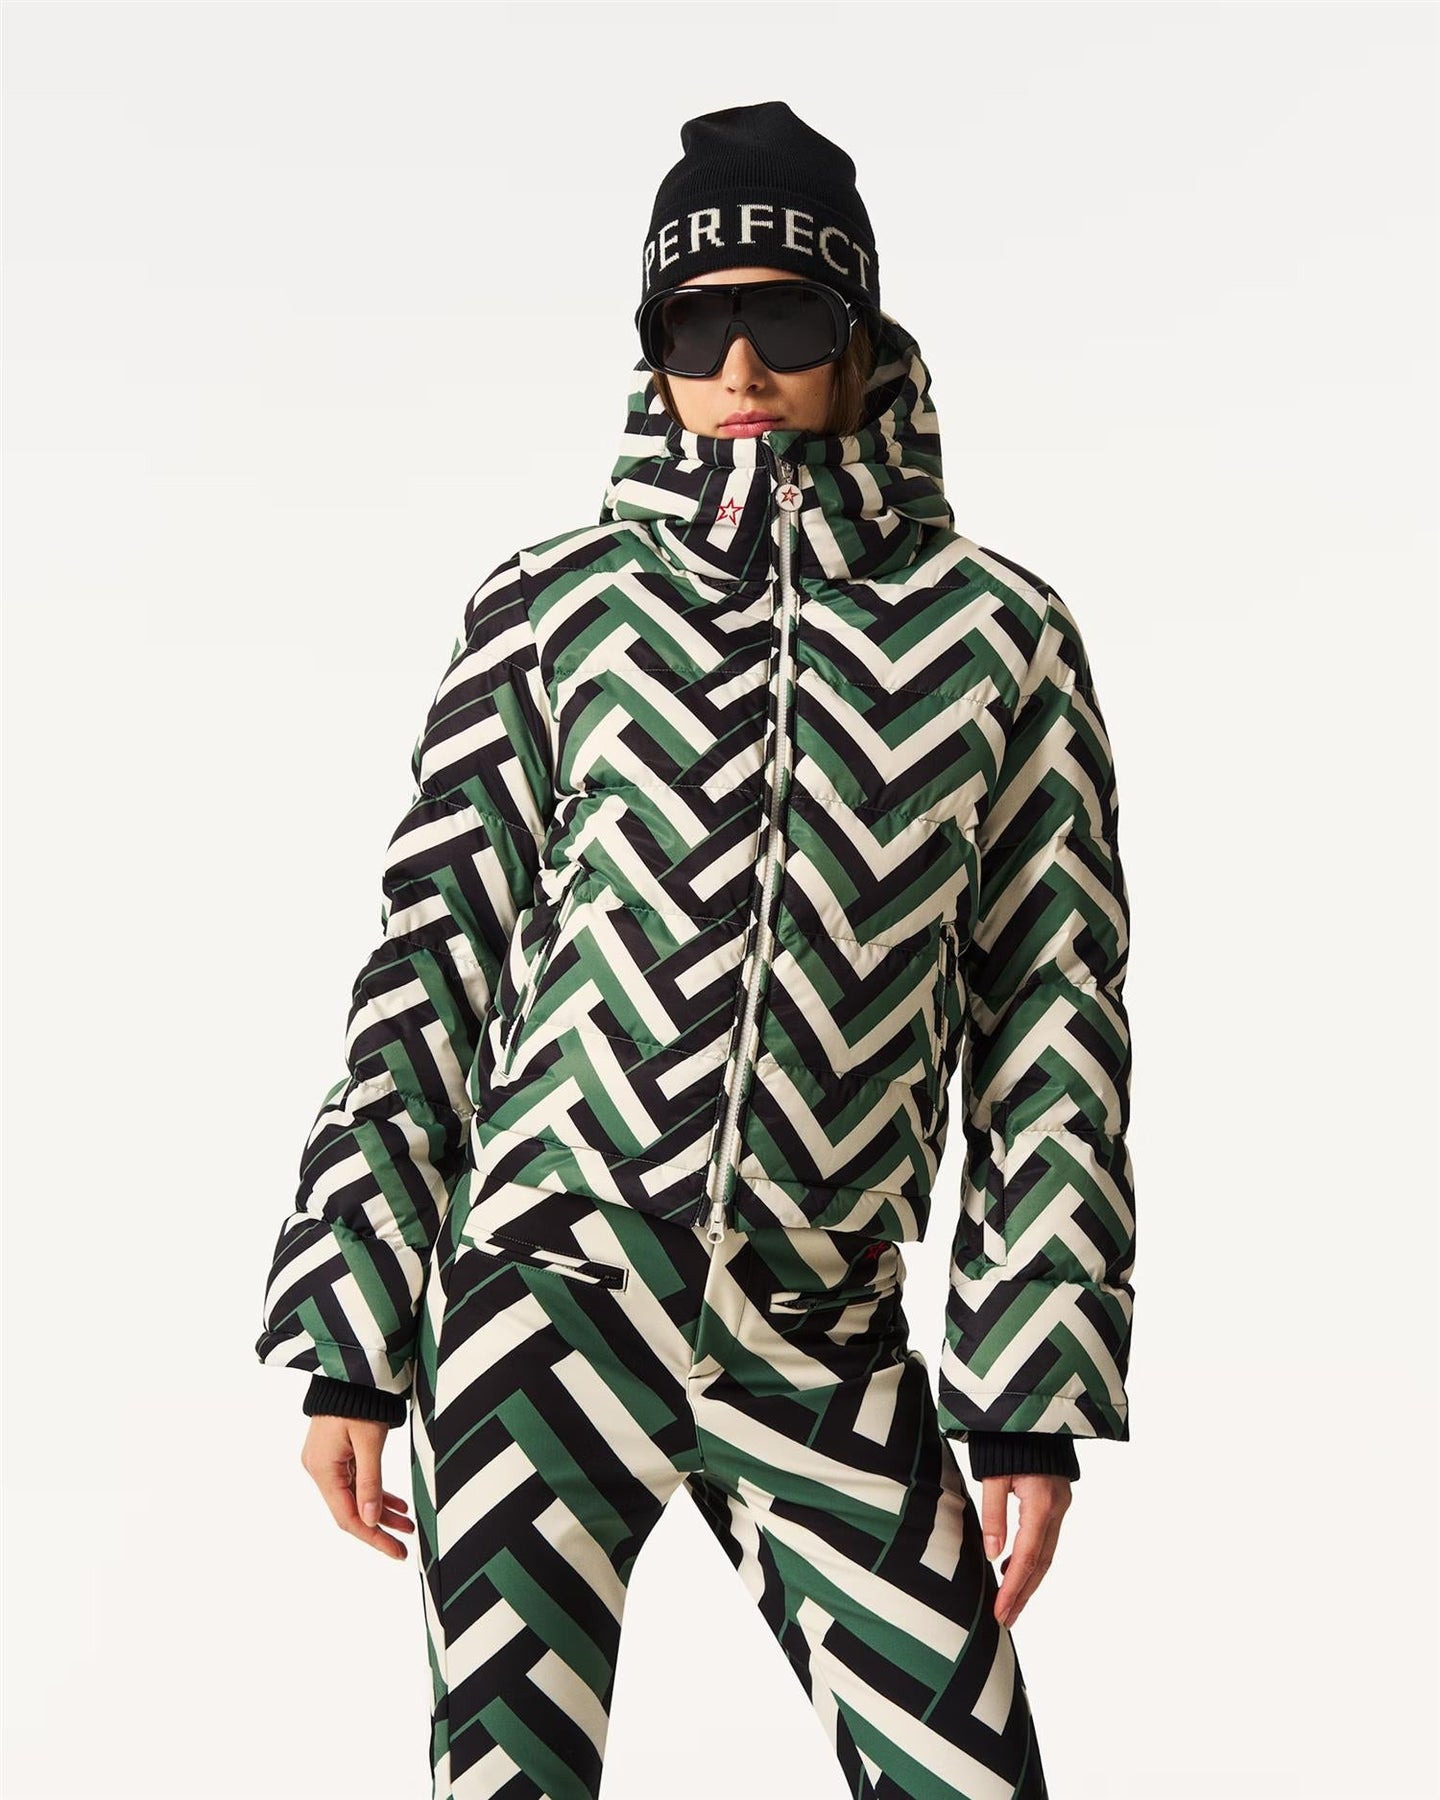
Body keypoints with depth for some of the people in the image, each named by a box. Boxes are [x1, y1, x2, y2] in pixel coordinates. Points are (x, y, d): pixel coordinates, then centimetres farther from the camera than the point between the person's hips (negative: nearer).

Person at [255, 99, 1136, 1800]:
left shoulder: (997, 629, 6)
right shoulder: (554, 604, 5)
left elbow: (1053, 1018, 6)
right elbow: (429, 961, 4)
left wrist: (1034, 1400, 2)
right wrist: (345, 1341, 0)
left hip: (828, 1354, 1)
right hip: (543, 1317, 0)